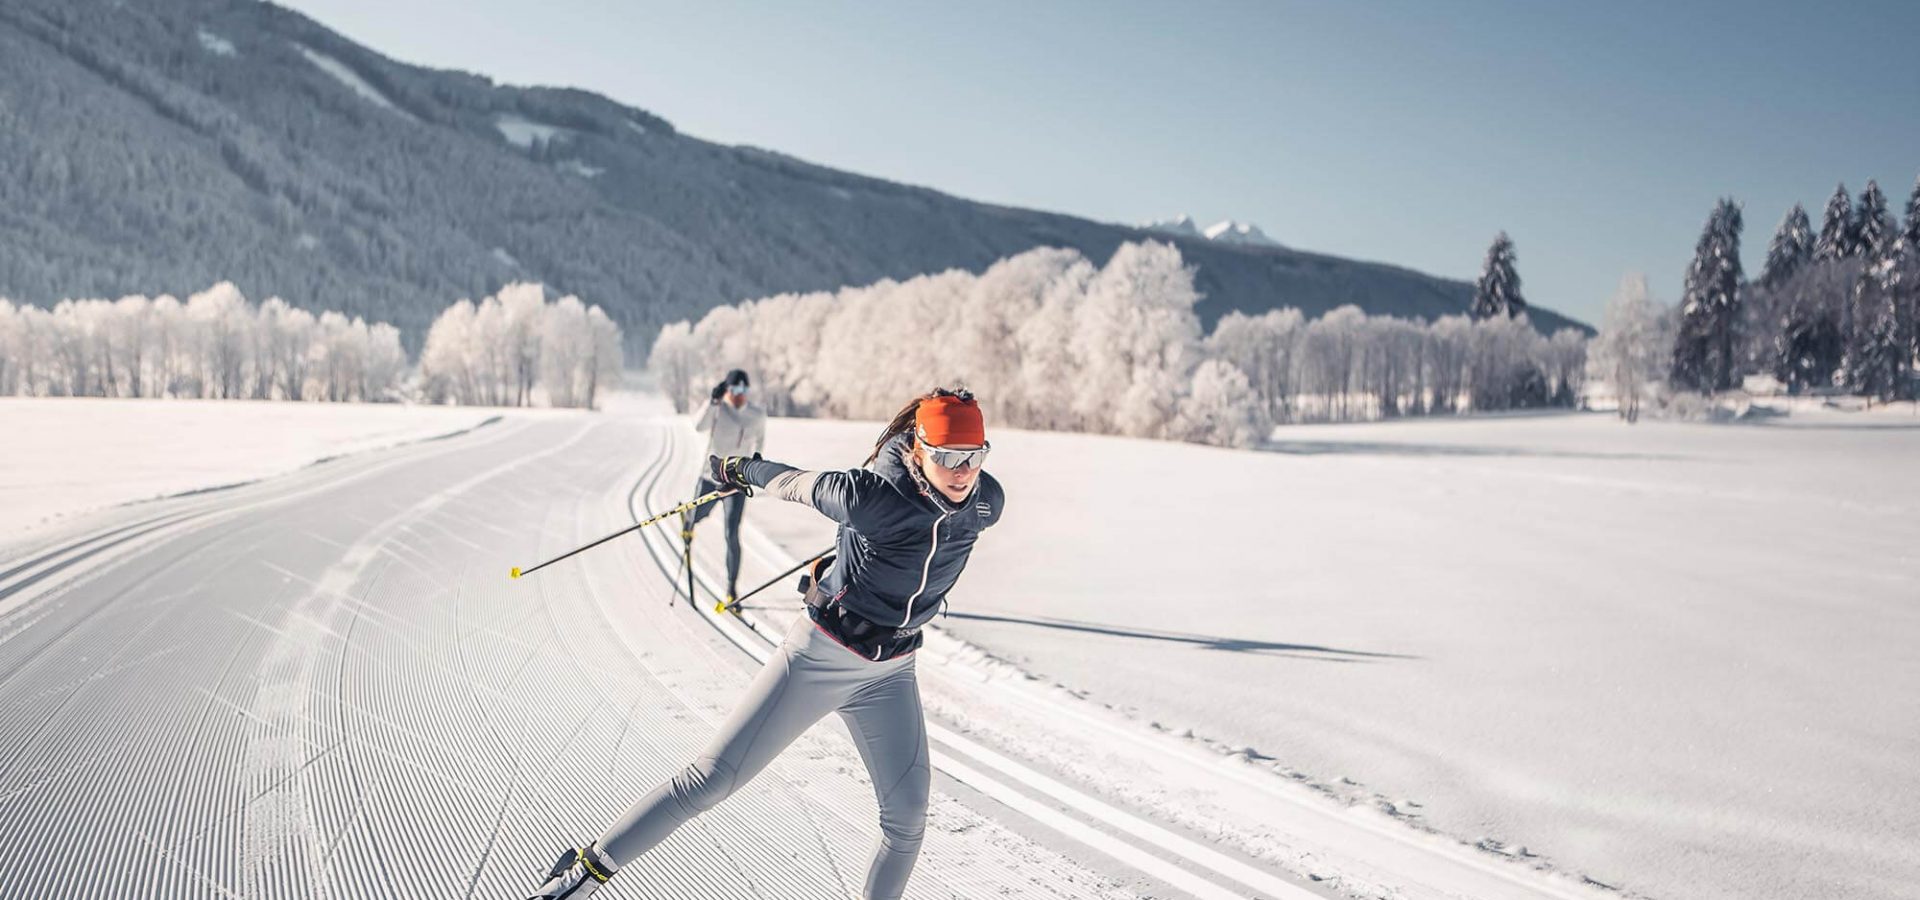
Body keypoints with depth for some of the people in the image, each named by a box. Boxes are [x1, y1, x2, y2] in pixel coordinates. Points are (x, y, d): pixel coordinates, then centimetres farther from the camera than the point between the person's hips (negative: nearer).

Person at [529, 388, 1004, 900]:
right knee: (711, 780, -2)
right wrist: (742, 470, 8)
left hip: (889, 675, 5)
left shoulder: (987, 503, -12)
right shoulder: (871, 496, -28)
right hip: (820, 655, -4)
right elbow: (802, 486, -10)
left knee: (907, 823, 1)